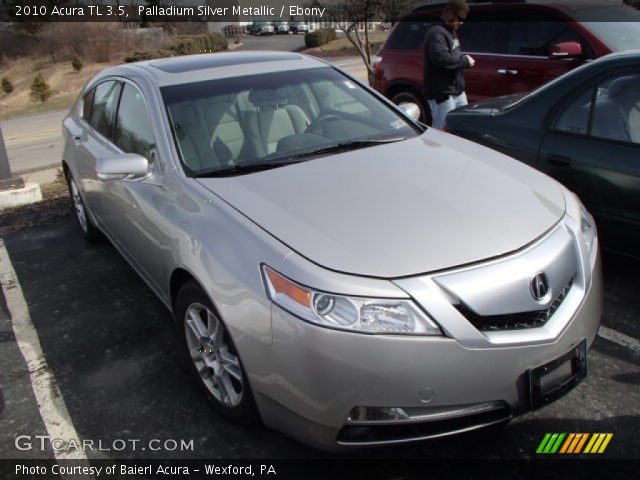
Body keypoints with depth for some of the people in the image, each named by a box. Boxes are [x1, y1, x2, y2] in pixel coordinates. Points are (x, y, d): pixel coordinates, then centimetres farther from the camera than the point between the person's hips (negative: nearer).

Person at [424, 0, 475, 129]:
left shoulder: (450, 31, 18)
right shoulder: (436, 33, -16)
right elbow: (441, 59, -30)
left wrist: (464, 59, 12)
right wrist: (465, 60, -18)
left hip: (457, 91, 11)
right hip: (443, 93, -11)